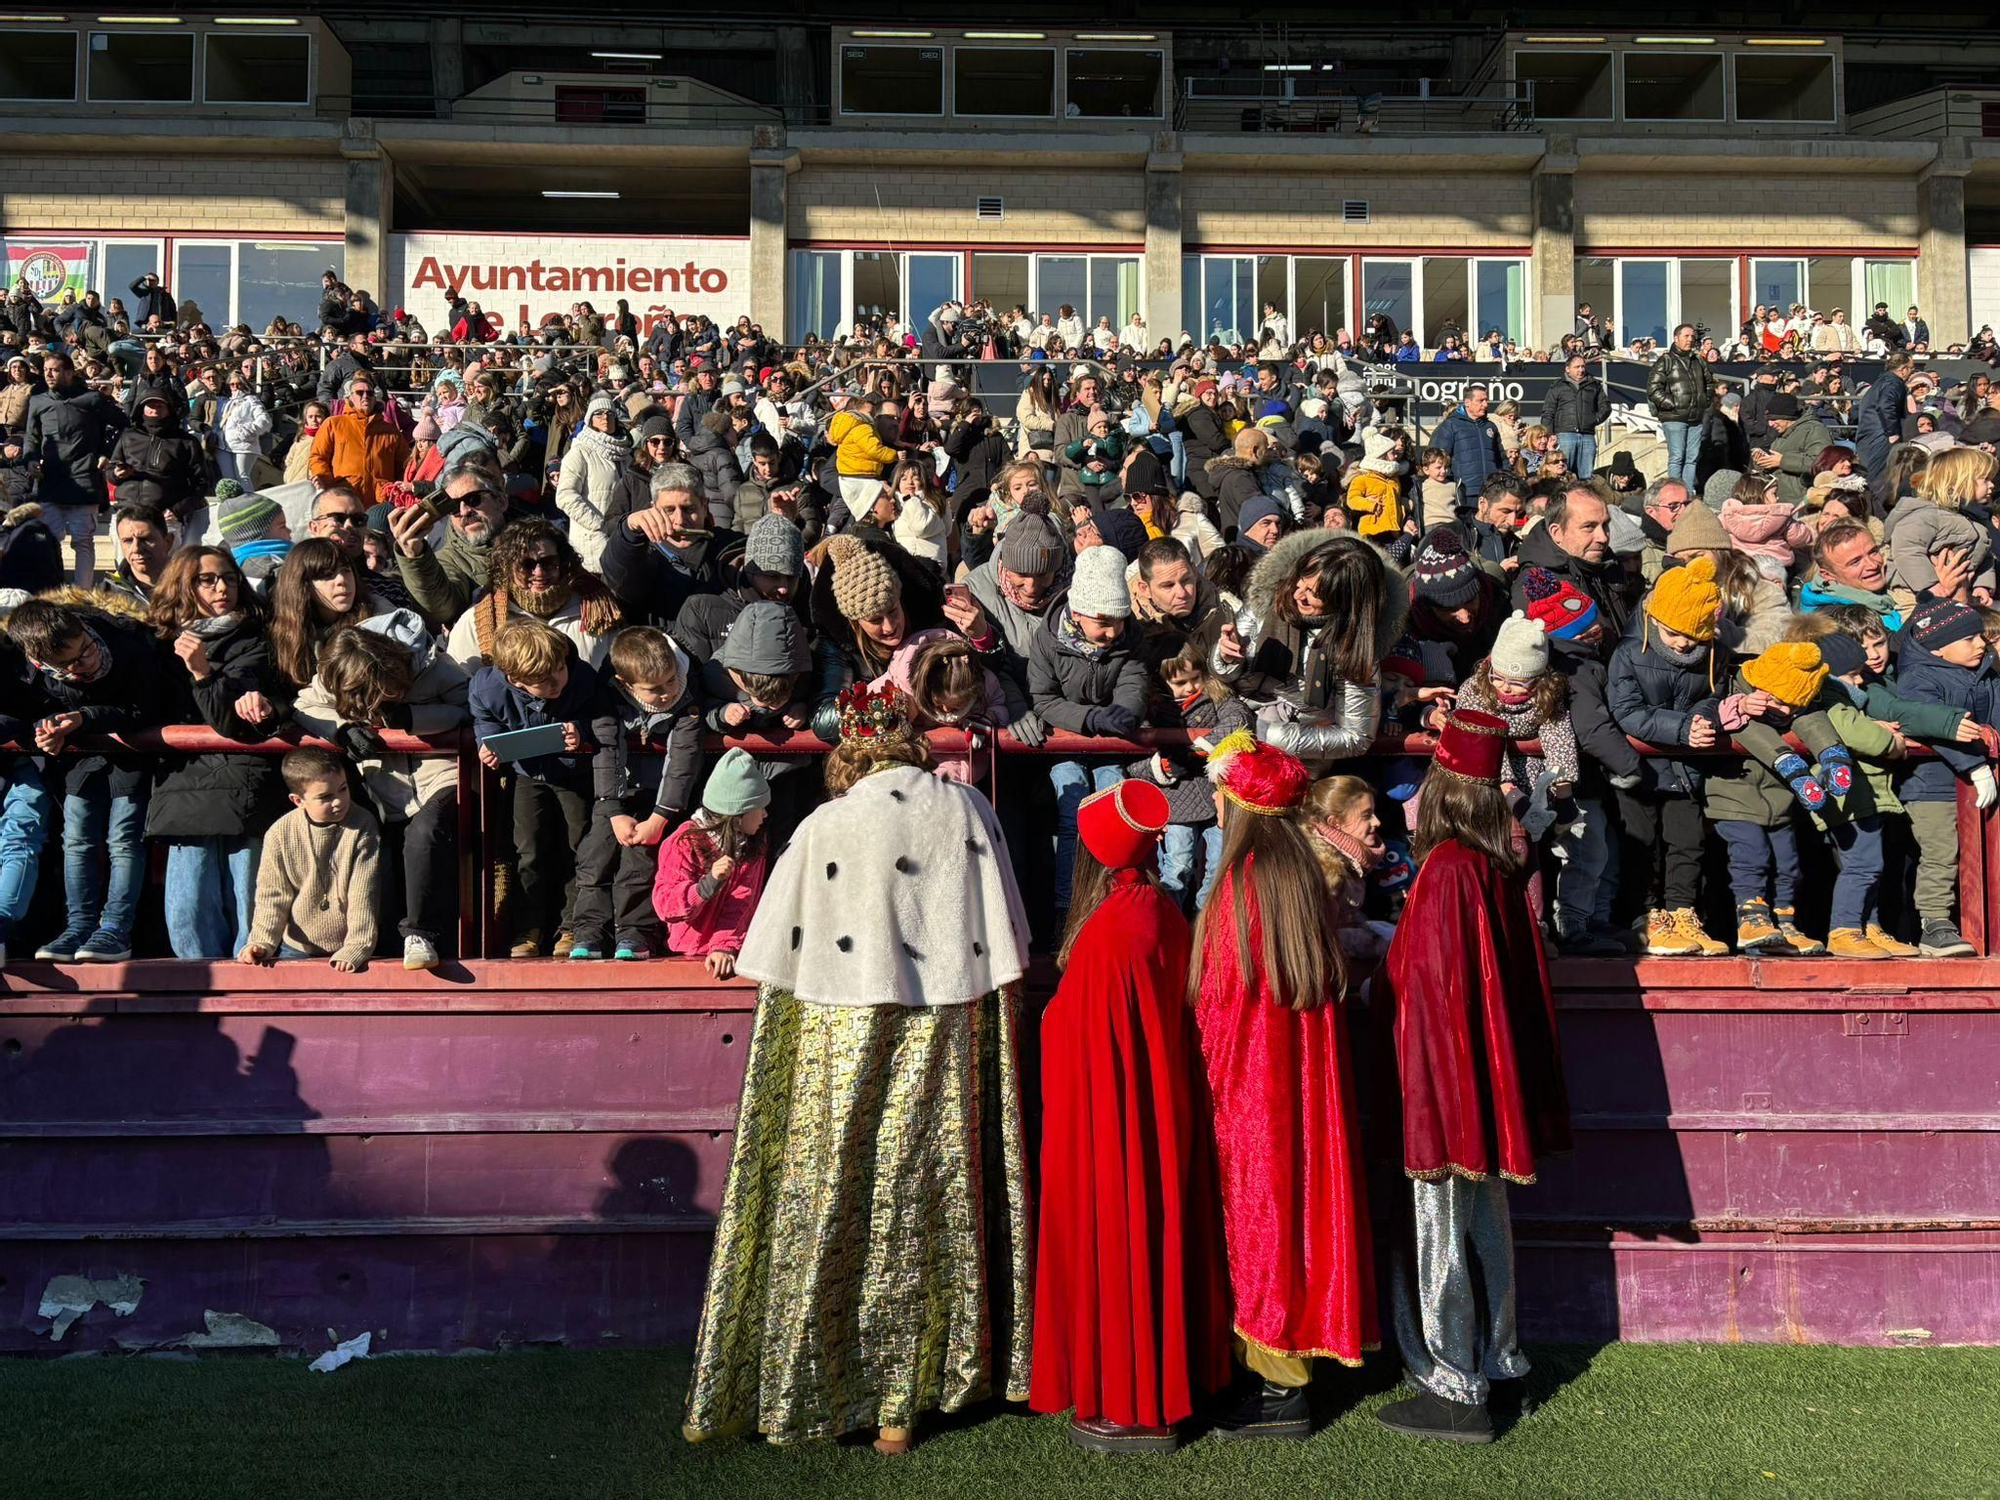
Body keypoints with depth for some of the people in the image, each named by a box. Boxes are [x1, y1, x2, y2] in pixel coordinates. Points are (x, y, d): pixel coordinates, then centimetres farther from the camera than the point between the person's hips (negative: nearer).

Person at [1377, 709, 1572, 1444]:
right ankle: (1495, 1358, 32)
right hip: (1491, 1081, 8)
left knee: (1441, 1231, 2)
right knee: (1486, 1222, 19)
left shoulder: (1446, 868, -19)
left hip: (1444, 1079, -8)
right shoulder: (1501, 867, 4)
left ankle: (1456, 1391, 10)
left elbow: (1428, 984, -20)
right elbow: (1517, 979, 11)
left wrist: (1422, 1102, -17)